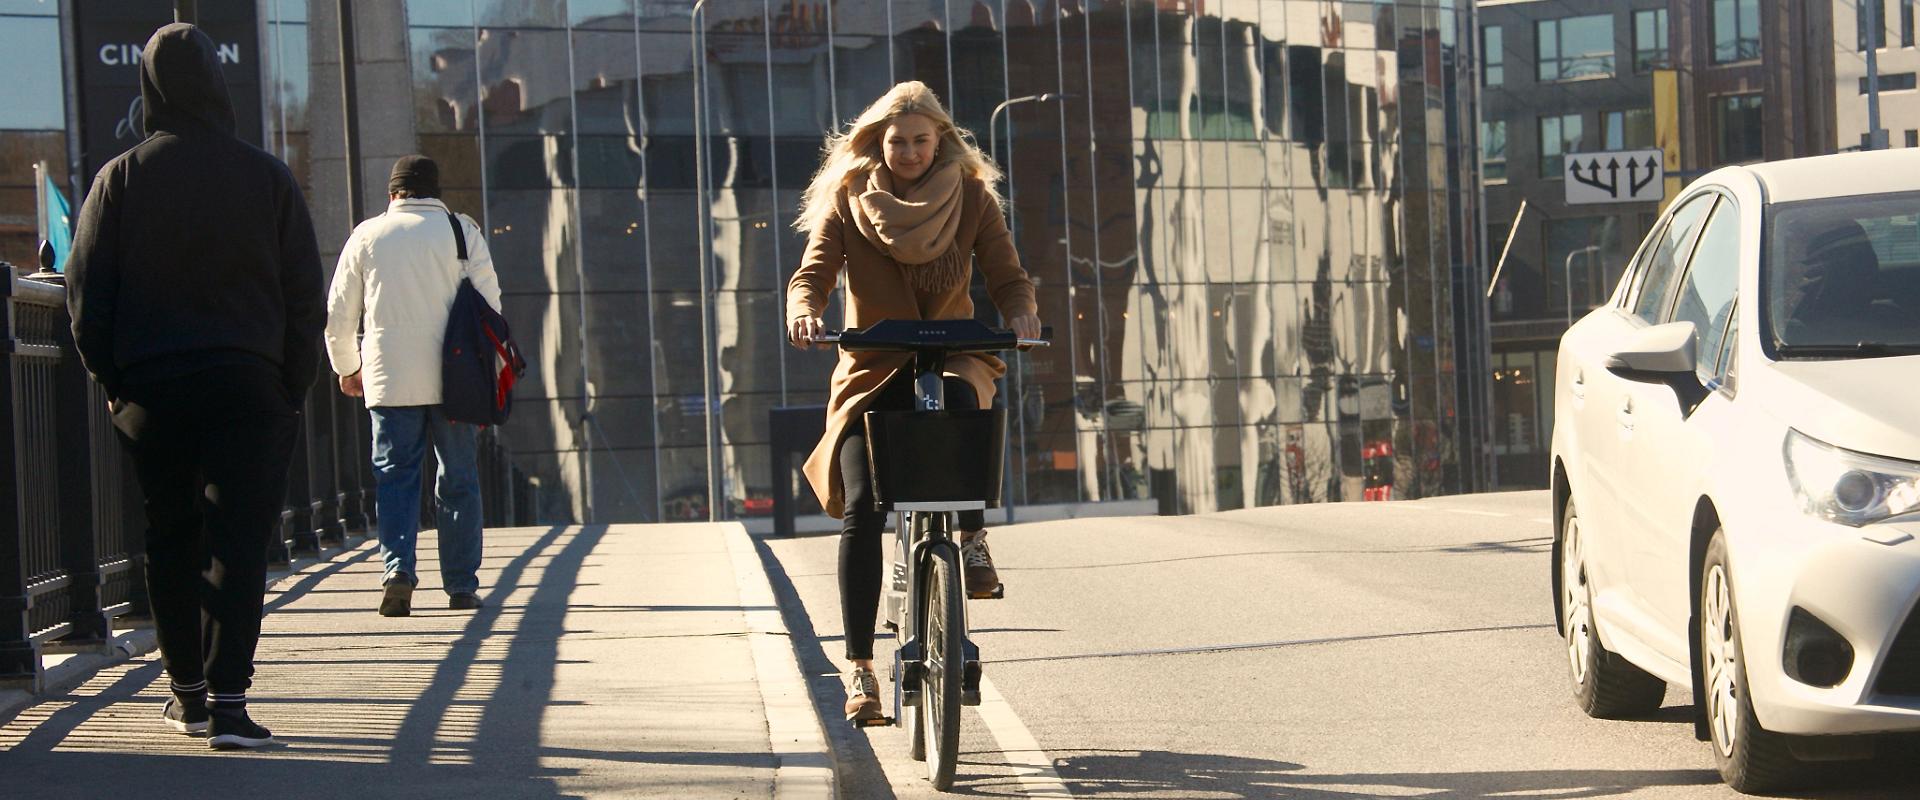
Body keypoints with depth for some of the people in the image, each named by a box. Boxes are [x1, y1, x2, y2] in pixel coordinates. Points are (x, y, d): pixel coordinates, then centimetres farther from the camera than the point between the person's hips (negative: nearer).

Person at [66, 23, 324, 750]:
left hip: (150, 390, 1)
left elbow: (86, 294, 1)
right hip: (249, 387, -1)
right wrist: (292, 388, 7)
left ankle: (189, 693, 20)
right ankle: (227, 703, -12)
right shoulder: (266, 177, 1)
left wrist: (111, 381, 11)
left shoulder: (120, 179, 1)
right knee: (238, 544, -3)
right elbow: (304, 296, 1)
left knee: (170, 542, 13)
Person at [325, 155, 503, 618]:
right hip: (453, 380, 0)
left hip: (390, 379, 0)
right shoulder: (462, 232, 3)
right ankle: (461, 586, 9)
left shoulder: (368, 236, 7)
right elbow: (489, 303, 0)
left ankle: (398, 567, -18)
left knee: (395, 476, 3)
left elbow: (338, 313, 11)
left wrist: (347, 367, 26)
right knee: (458, 480, 8)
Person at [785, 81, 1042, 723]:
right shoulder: (847, 198, 0)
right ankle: (860, 666, -13)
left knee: (958, 397, -39)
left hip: (953, 356, 0)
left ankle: (973, 534, -23)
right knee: (862, 508, -17)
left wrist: (1020, 311, -26)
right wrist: (803, 309, -33)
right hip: (872, 369, 0)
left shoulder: (971, 197, 2)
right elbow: (814, 270, -10)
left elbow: (1007, 276, -2)